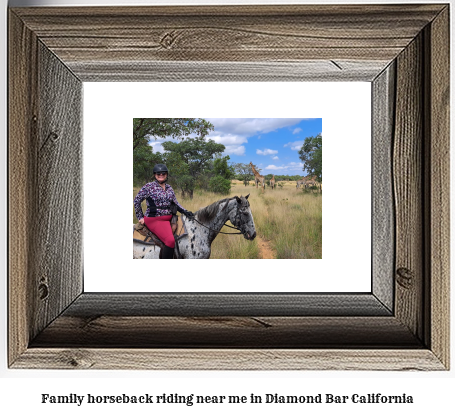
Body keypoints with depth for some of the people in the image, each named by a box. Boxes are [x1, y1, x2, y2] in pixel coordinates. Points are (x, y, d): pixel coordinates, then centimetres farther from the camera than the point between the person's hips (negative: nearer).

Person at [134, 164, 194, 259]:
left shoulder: (169, 188, 14)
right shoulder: (149, 187, -3)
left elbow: (175, 204, 17)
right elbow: (137, 201, 2)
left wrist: (185, 212, 2)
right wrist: (140, 217, 3)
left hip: (168, 219, 7)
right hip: (154, 220, -7)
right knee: (170, 240, -25)